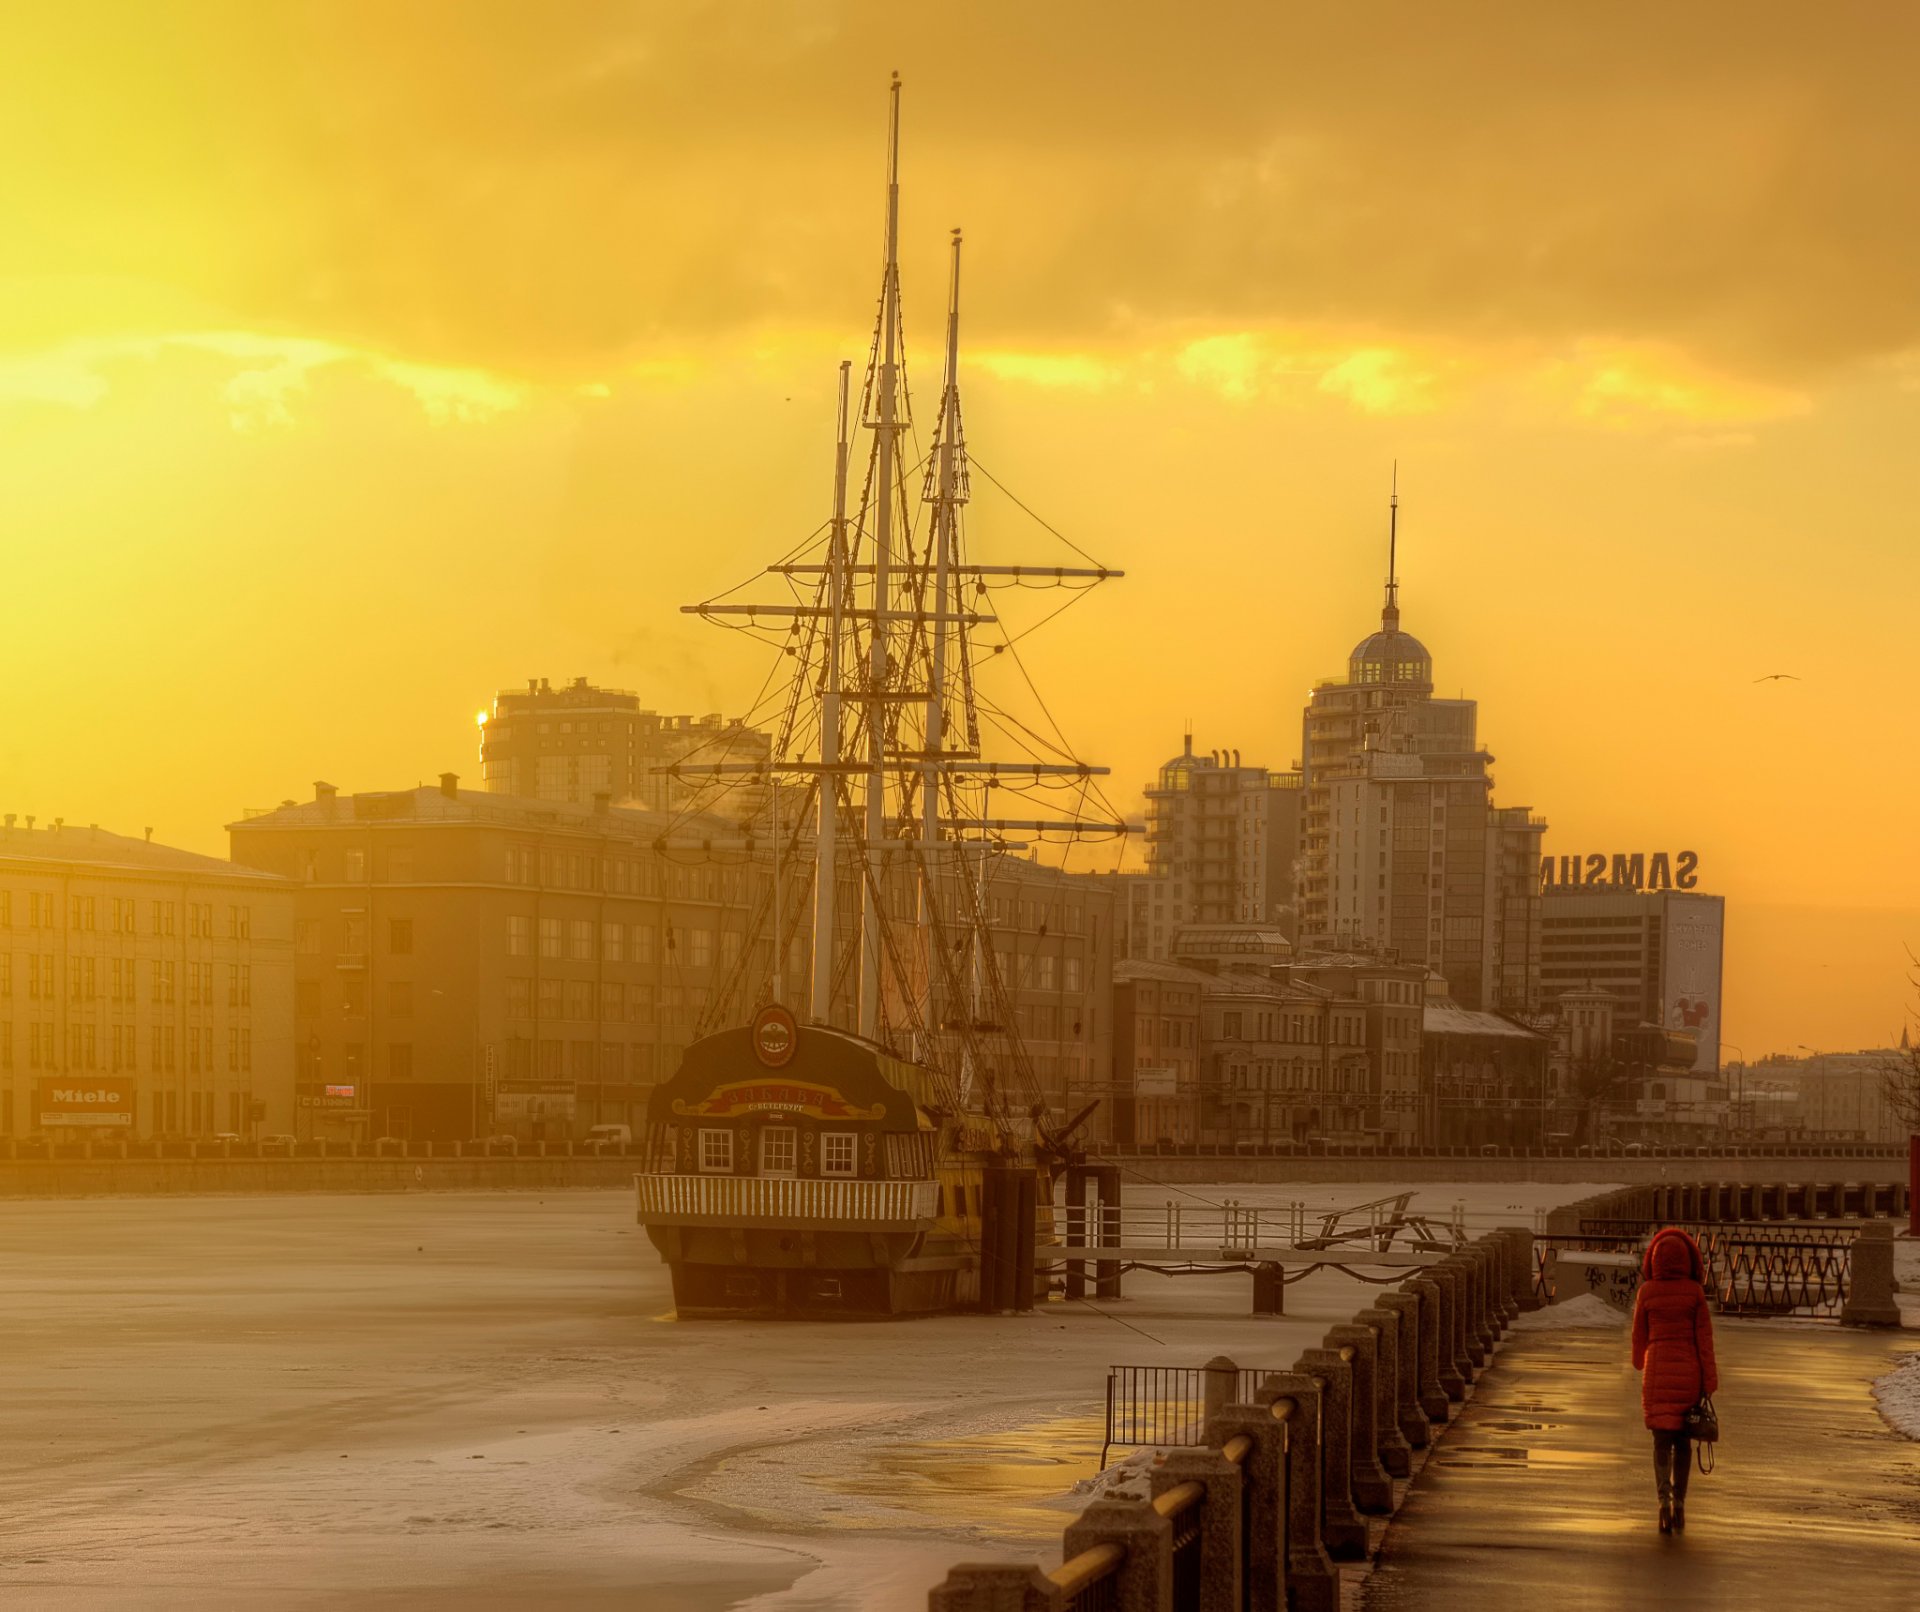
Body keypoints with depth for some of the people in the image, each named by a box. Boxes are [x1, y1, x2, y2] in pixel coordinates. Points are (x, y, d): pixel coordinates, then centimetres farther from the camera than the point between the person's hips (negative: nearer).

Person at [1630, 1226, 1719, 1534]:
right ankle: (1679, 1502, 18)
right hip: (1688, 1370, 0)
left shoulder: (1647, 1292, -6)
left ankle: (1664, 1499, -17)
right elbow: (1703, 1335, -7)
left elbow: (1639, 1333, 6)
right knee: (1683, 1438, 15)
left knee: (1662, 1439, 3)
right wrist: (1708, 1380, -3)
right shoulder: (1694, 1292, -7)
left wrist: (1639, 1362, 26)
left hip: (1657, 1370, 0)